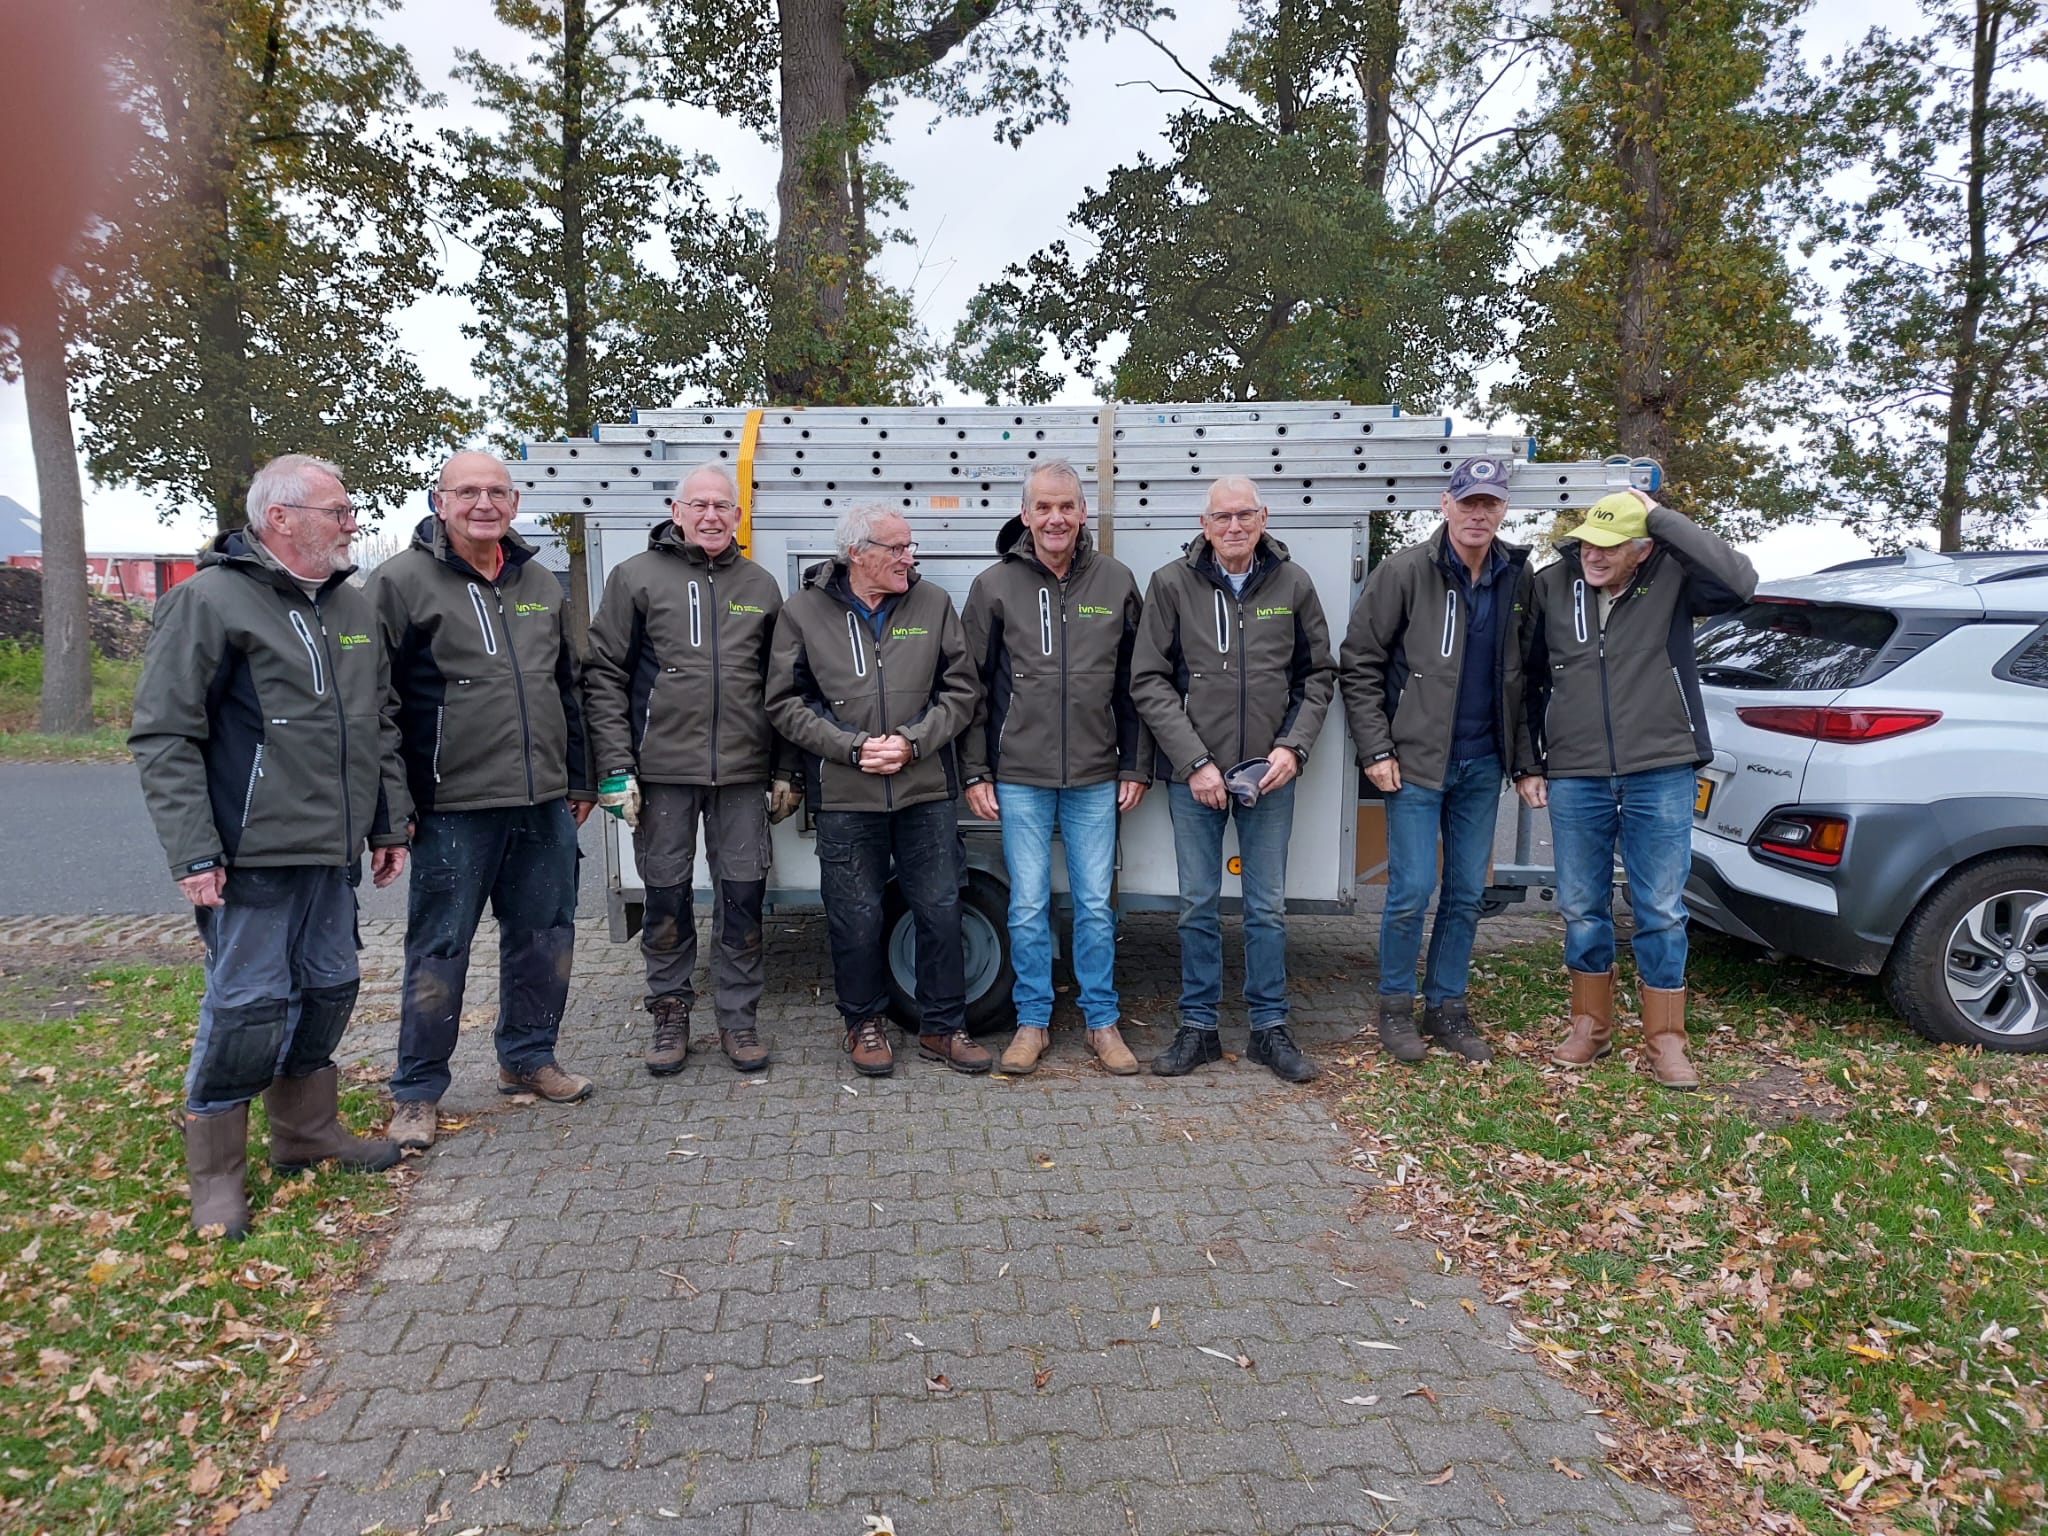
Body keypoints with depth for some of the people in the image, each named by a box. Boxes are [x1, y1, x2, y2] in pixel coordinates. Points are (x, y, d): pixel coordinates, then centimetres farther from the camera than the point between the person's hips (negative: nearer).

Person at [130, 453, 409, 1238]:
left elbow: (380, 724, 18)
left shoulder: (353, 604, 12)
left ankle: (306, 1131, 34)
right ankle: (215, 1172, 16)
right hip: (253, 856, -7)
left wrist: (389, 823, 15)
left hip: (335, 852, 7)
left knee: (328, 991, 15)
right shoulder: (210, 601, -10)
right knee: (247, 1009, -1)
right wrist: (193, 853, -16)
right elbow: (163, 736, -12)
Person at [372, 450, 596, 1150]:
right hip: (453, 808, -5)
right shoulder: (401, 582, -4)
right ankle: (417, 1093, 17)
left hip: (545, 804, 6)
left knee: (545, 936, 14)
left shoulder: (540, 583, 13)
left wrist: (579, 779, 18)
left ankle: (528, 1058, 32)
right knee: (439, 950, 3)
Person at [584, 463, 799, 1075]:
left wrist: (787, 771, 9)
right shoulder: (636, 578, 3)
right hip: (662, 767, -2)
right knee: (665, 894, 6)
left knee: (743, 893, 4)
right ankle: (670, 1016, 22)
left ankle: (738, 1018, 18)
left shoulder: (760, 586, 12)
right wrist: (616, 768, -7)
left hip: (744, 771, 2)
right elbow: (604, 676, 0)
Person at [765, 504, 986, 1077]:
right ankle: (864, 1024, 28)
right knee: (856, 918, 7)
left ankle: (942, 1027, 24)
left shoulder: (933, 603, 4)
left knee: (940, 910, 7)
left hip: (926, 790, 2)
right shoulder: (803, 611, 0)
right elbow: (785, 704, -1)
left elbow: (960, 691, 5)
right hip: (844, 796, -1)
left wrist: (913, 741, -10)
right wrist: (854, 747, -11)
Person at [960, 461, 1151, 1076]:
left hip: (1095, 777, 1)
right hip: (1019, 777, -1)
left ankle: (1102, 1020, 22)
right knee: (1028, 907, 6)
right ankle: (1033, 1021, 21)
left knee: (1096, 905, 8)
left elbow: (1135, 684, 8)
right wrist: (975, 772, -1)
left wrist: (1137, 766, 5)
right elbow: (973, 686, 3)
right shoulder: (994, 586, 0)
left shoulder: (1116, 583, 4)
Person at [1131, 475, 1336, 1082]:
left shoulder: (1292, 584, 2)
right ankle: (1198, 1027, 21)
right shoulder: (1172, 584, -4)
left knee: (1268, 906, 10)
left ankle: (1270, 1028, 23)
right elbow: (1150, 681, -5)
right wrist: (1194, 761, -12)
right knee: (1197, 905, 8)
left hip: (1270, 775, 1)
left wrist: (1294, 746, -6)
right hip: (1194, 774, -1)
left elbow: (1318, 675, 9)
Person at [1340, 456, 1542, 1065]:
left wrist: (1526, 760, 6)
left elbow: (1526, 676, 10)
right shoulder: (1405, 571, -8)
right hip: (1417, 761, -4)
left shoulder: (1517, 577, 6)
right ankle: (1396, 1008, 15)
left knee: (1467, 893, 11)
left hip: (1483, 764, 5)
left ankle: (1446, 1007, 24)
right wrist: (1376, 750, -11)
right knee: (1412, 890, -2)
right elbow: (1359, 664, -7)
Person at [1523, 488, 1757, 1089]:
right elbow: (1527, 677, 10)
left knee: (1662, 912, 5)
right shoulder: (1553, 585, 1)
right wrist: (1528, 764, 9)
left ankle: (1665, 1040, 18)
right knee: (1583, 909, 12)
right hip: (1574, 778, 2)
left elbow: (1739, 579, -25)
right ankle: (1591, 1026, 28)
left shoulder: (1672, 580, -4)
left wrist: (1661, 517, -20)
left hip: (1660, 775, -2)